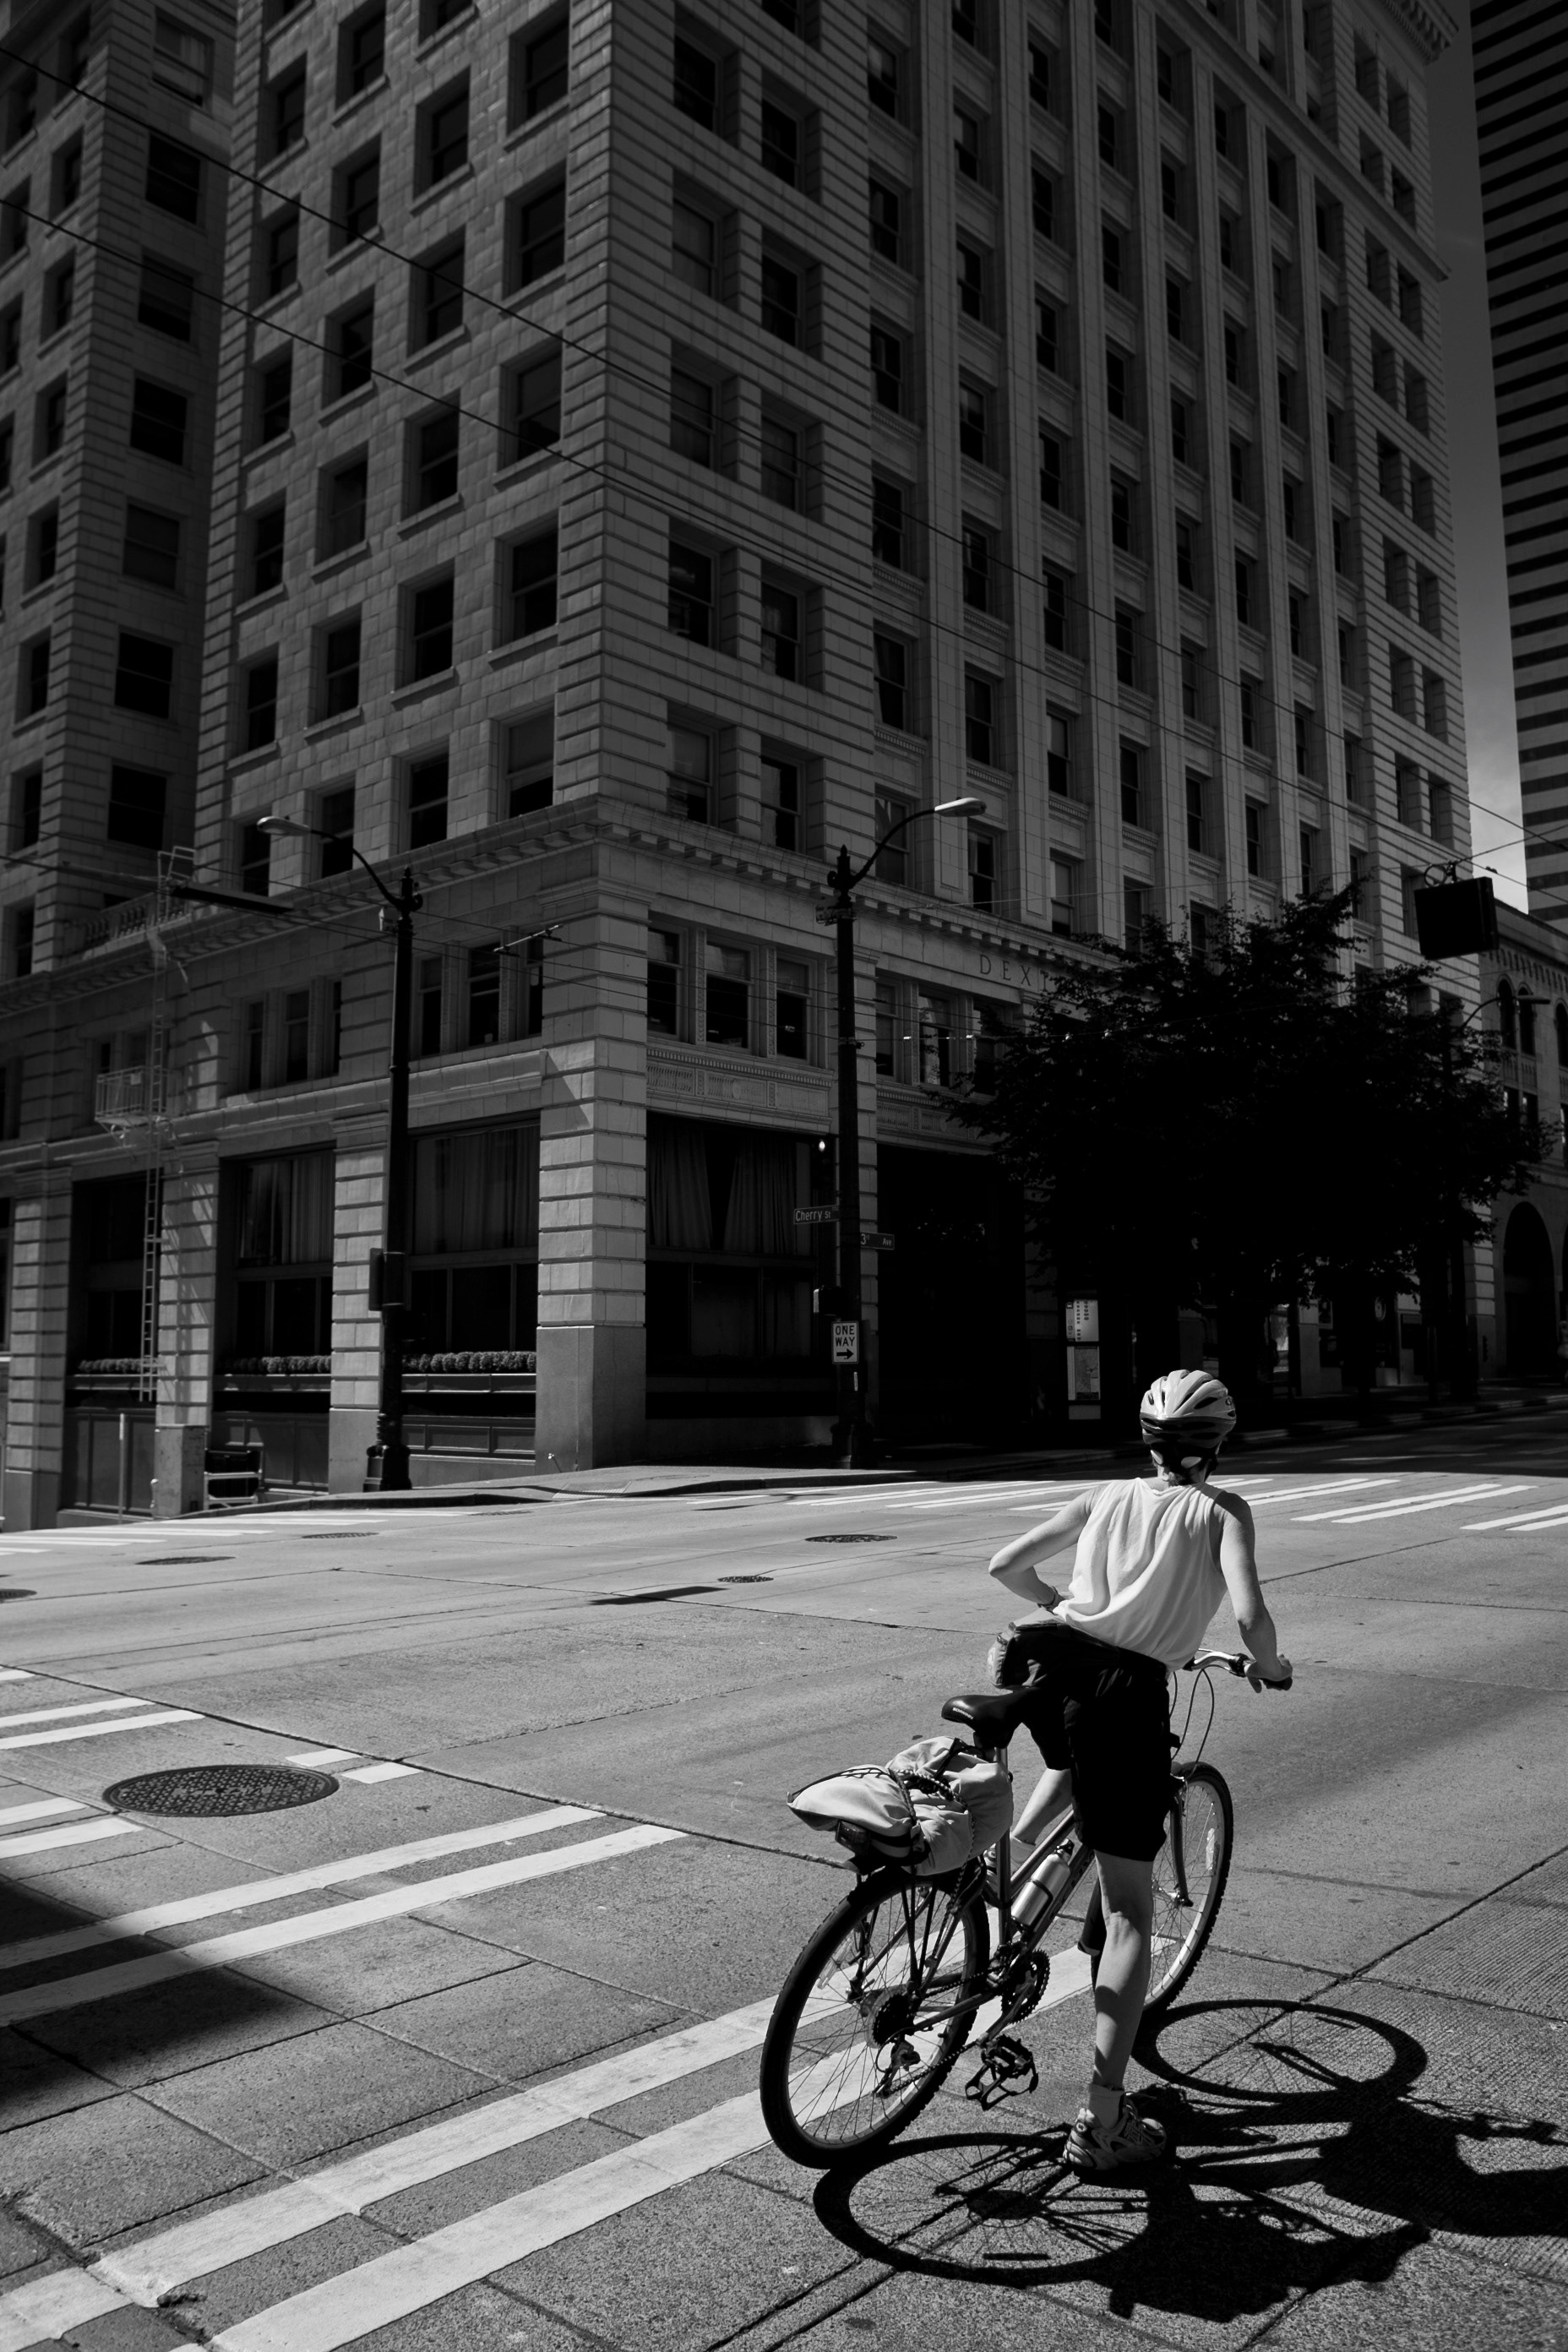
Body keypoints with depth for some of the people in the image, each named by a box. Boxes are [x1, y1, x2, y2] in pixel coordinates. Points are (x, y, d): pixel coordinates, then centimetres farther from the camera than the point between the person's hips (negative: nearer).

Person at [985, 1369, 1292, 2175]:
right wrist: (1270, 1665, 17)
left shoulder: (1106, 1496, 20)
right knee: (1128, 1915, 8)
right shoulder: (1221, 1510, 11)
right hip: (1127, 1689, -4)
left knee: (1081, 1758, 42)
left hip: (1044, 1659, 4)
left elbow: (1005, 1564, 21)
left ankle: (1013, 1843, 19)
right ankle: (1102, 2119, 6)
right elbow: (1249, 1615, -5)